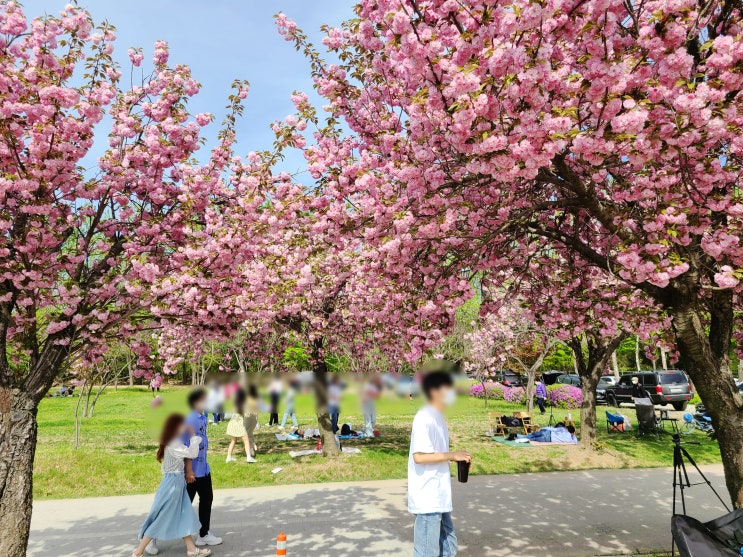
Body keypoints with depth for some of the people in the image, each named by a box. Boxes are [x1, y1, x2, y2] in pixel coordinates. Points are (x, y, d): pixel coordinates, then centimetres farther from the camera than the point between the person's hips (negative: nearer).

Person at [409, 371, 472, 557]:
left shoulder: (437, 417, 12)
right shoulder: (424, 418, -18)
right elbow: (419, 456, -24)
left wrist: (455, 458, 3)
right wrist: (452, 455, -18)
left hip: (439, 496, 10)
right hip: (427, 497, -10)